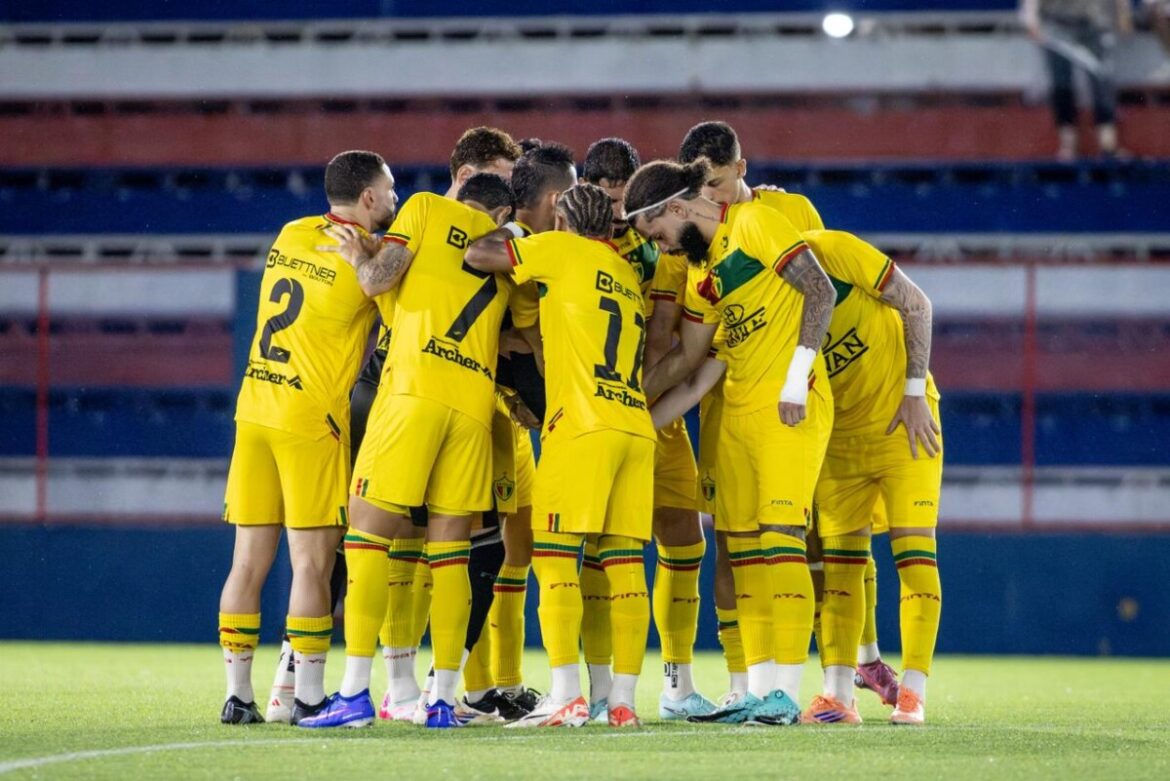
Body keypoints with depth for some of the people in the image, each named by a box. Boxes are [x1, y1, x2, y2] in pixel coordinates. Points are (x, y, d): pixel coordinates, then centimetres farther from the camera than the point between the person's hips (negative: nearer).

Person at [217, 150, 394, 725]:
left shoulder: (291, 236, 9)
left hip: (254, 408, 6)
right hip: (311, 419, -6)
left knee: (249, 560, 7)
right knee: (312, 563, -1)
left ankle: (237, 694, 8)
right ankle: (308, 696, 0)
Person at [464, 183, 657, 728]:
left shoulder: (561, 250, 3)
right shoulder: (628, 275, 23)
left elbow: (477, 255, 1)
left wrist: (510, 233, 19)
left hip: (582, 425, -6)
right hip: (637, 429, 6)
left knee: (554, 558, -5)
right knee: (625, 566, 4)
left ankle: (566, 697, -12)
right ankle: (623, 700, 2)